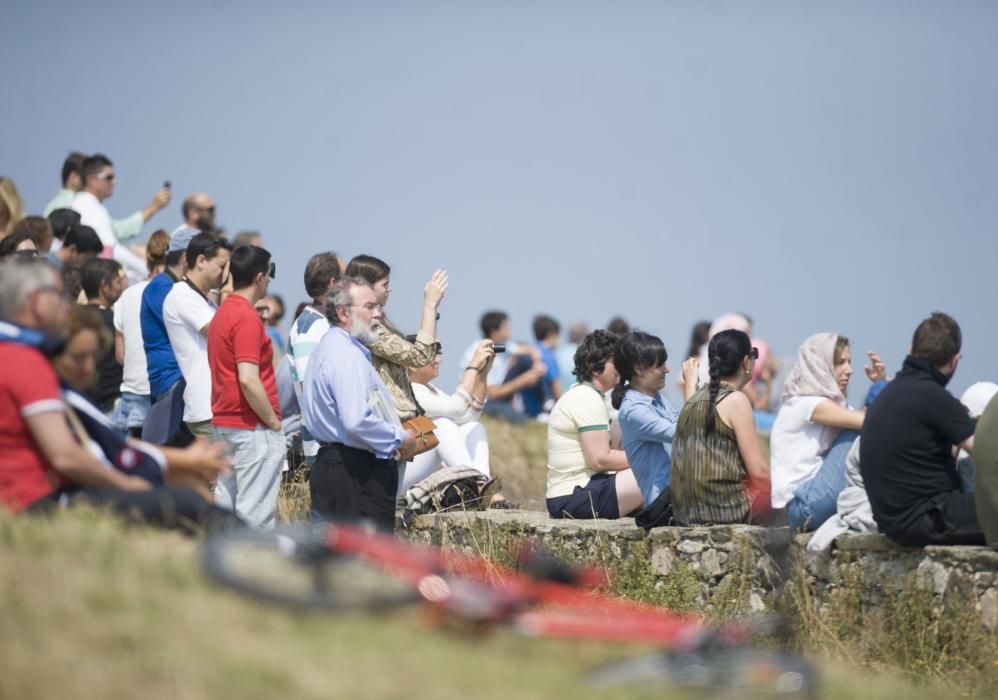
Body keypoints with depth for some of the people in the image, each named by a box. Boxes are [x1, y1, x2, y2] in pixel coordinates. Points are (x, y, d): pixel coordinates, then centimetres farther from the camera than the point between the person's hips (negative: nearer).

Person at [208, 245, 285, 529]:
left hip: (224, 422, 10)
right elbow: (249, 380, -24)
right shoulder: (247, 319, -16)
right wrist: (273, 420, -13)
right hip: (253, 426, -10)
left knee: (224, 507, 11)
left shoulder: (222, 313, 14)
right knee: (256, 515, -8)